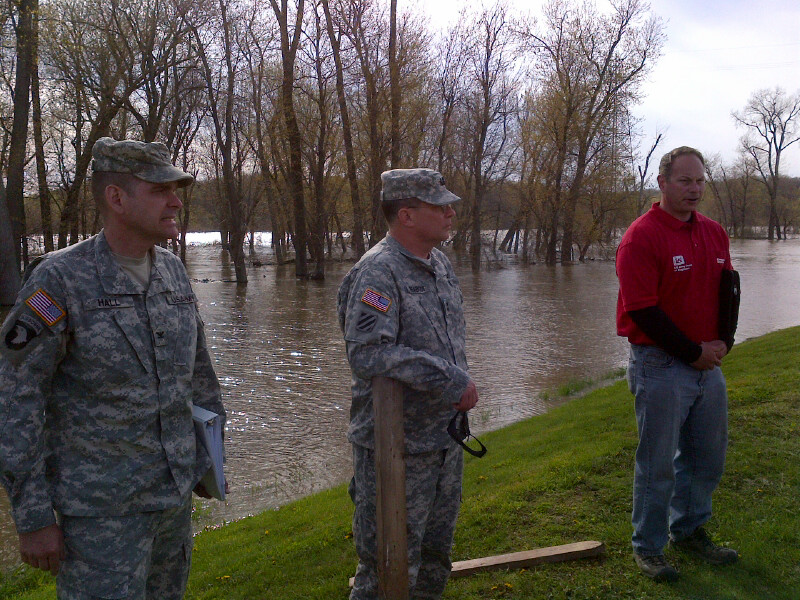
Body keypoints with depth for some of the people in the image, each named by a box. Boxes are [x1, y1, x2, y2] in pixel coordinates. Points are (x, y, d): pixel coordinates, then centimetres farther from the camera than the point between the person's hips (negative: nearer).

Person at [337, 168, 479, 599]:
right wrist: (448, 380, -26)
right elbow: (366, 352, -31)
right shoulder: (378, 270, -18)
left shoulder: (440, 264, 10)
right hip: (397, 449, -8)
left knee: (435, 554, 23)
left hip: (445, 440, 9)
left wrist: (461, 386, 12)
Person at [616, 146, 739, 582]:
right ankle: (647, 548, 20)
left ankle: (688, 531, 37)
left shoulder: (714, 233, 9)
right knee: (658, 463, 3)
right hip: (661, 366, -7)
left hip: (708, 364, 7)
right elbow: (643, 310, -18)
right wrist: (694, 352, -13)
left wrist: (721, 342, 0)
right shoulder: (642, 236, -14)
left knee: (708, 456, 18)